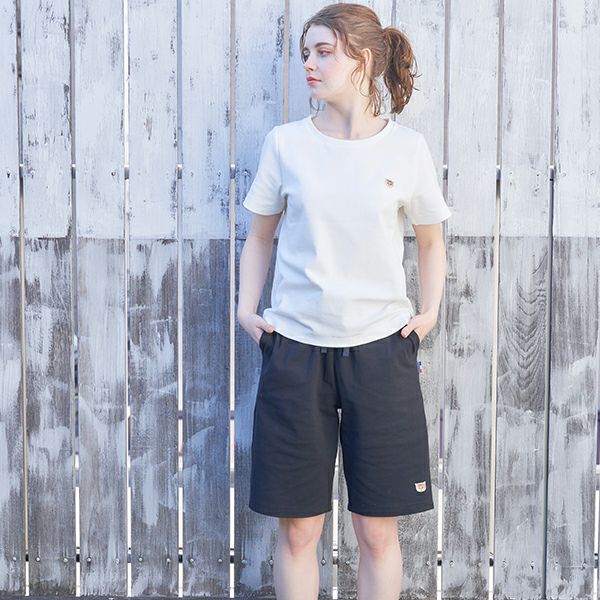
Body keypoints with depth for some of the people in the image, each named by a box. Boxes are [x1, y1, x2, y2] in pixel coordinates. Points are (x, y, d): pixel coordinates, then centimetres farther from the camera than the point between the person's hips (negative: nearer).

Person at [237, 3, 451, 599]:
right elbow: (259, 236, 13)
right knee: (297, 527, 6)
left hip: (380, 349, 0)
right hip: (296, 348, 1)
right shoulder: (285, 142, 2)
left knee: (378, 531, 6)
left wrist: (429, 312, 2)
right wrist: (246, 308, 1)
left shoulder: (406, 147, 1)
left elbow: (431, 241, 14)